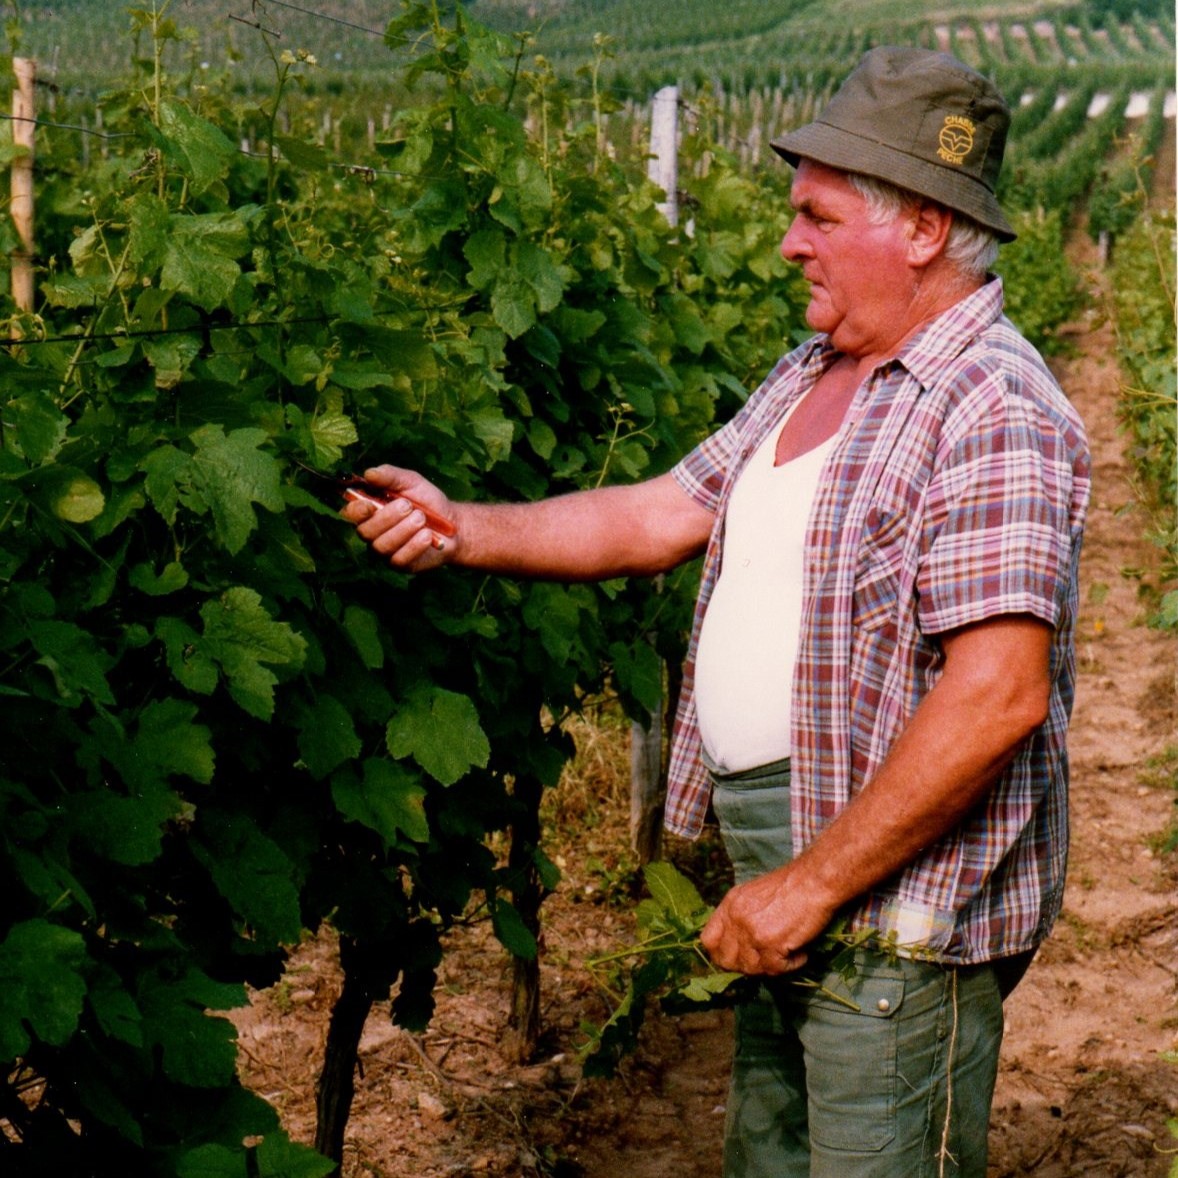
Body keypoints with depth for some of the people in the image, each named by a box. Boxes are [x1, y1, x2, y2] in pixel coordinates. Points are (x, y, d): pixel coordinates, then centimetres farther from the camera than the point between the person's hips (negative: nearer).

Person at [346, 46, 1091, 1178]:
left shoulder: (991, 415, -20)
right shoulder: (809, 375, 12)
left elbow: (1001, 696, -26)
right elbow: (665, 513, 12)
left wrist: (811, 886, -22)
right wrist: (462, 529, 1)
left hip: (900, 905, -9)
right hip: (788, 877, 9)